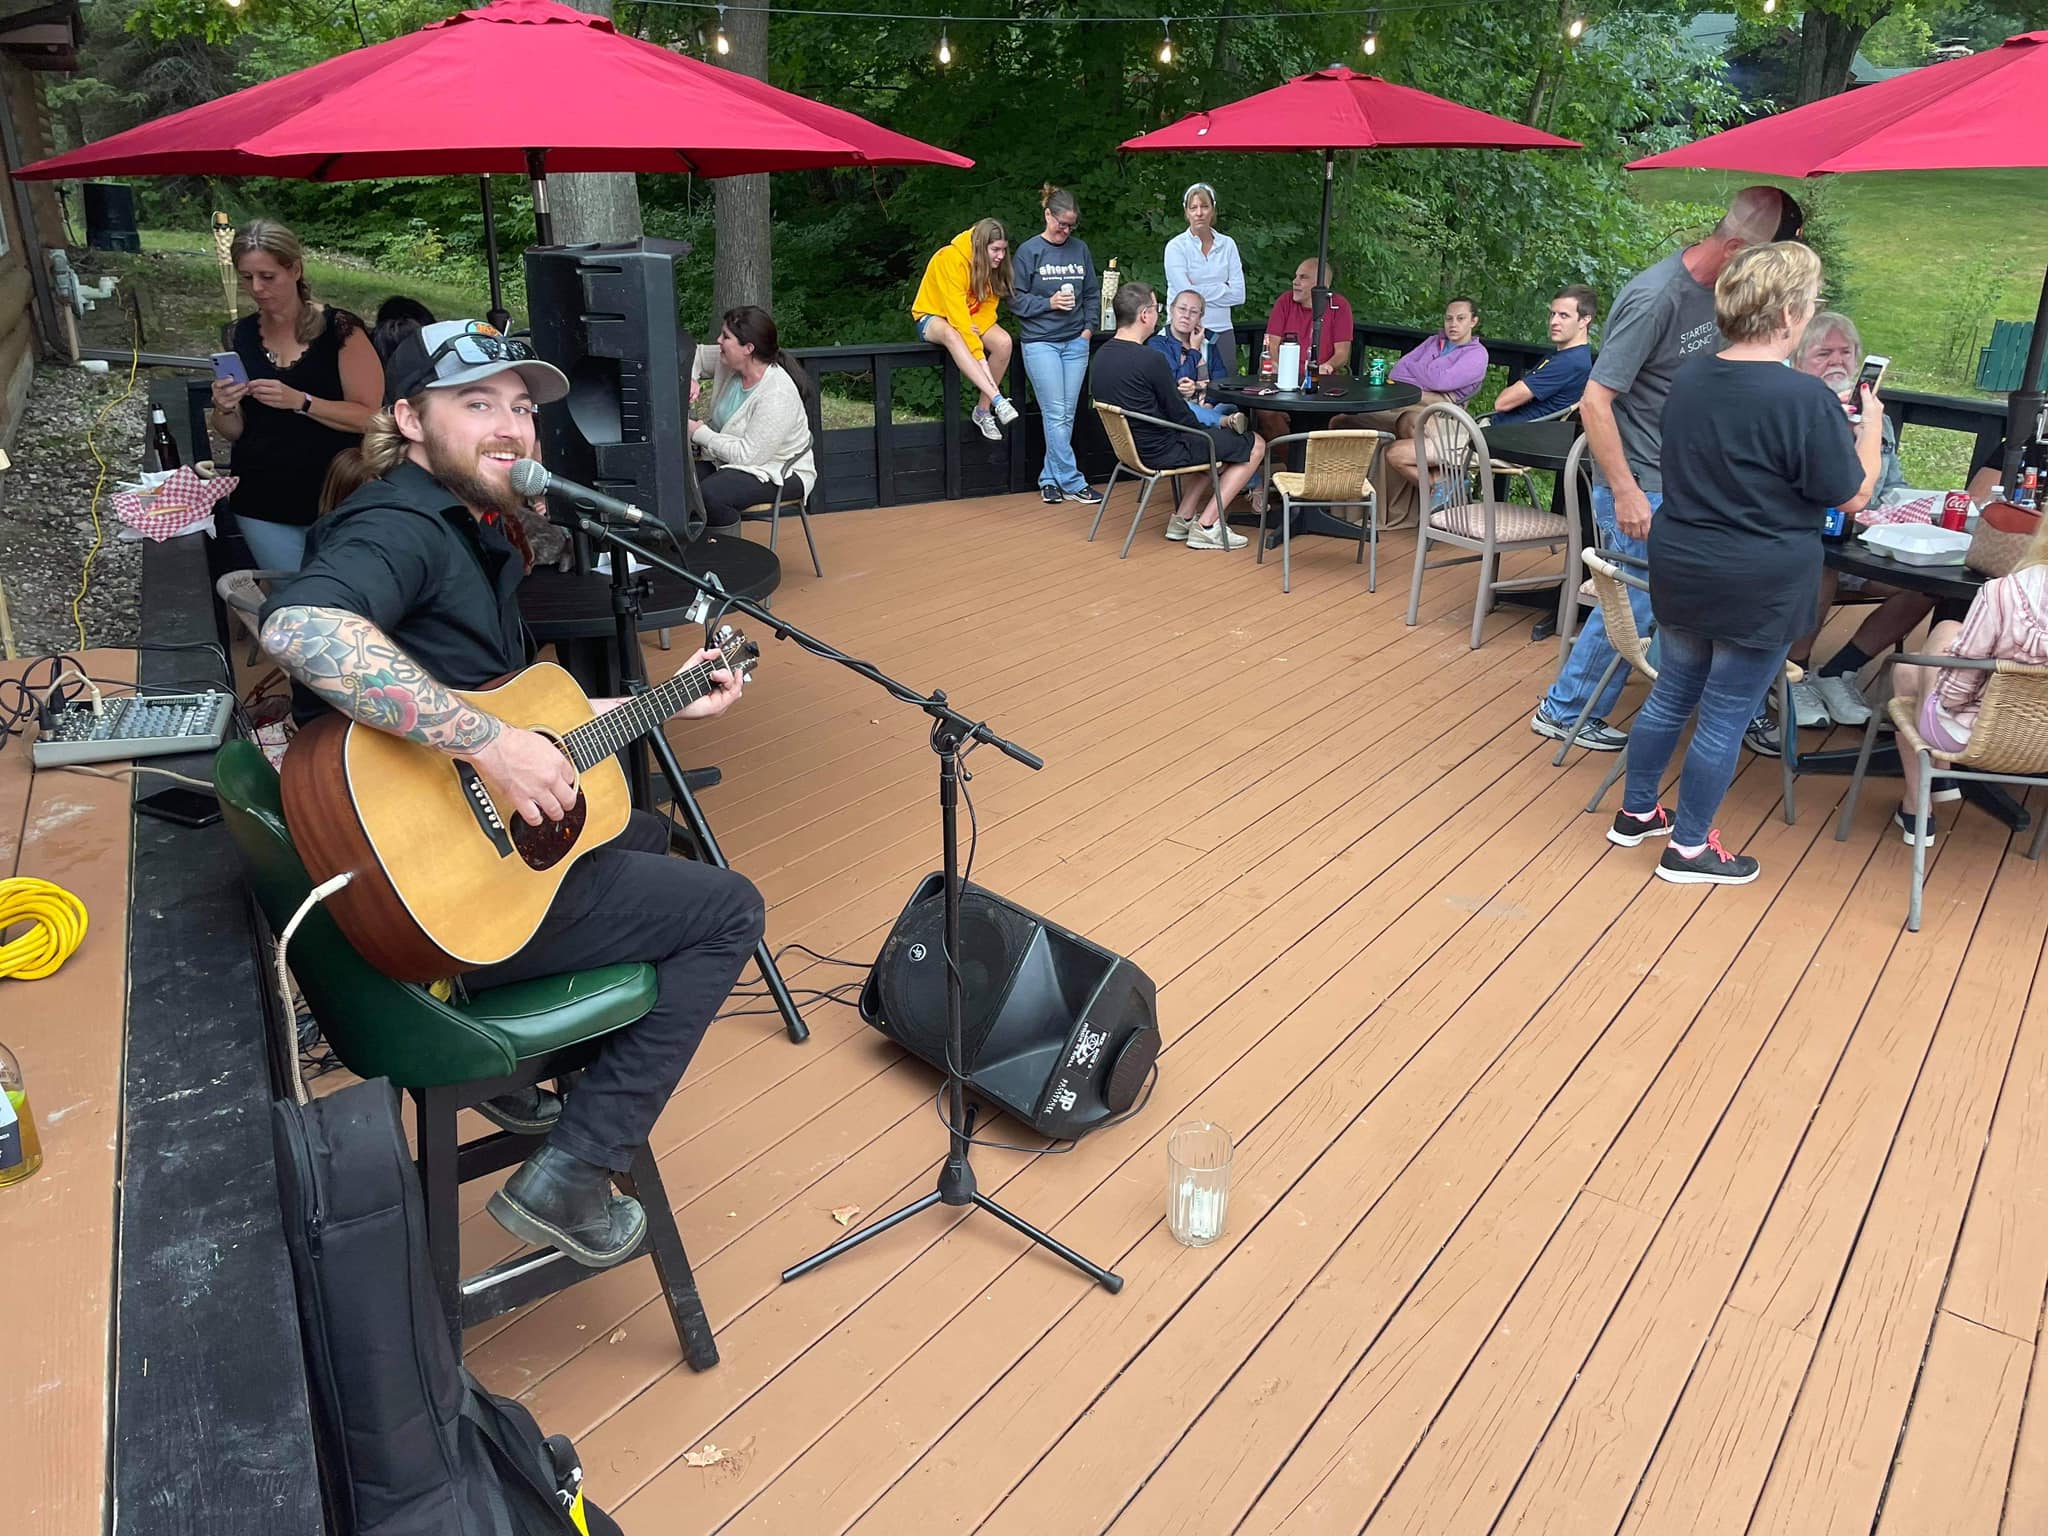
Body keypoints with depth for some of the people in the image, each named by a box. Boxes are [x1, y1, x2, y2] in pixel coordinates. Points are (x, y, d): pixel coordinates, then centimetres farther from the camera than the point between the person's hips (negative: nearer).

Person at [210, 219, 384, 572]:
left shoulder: (339, 328, -7)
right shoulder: (240, 335, 6)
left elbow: (370, 417, -12)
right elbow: (233, 433, 12)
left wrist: (299, 402, -22)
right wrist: (224, 410, -9)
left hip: (334, 500, -4)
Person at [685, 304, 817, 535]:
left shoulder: (778, 395, -26)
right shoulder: (729, 363, -2)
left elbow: (747, 455, -27)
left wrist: (698, 432, -17)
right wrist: (689, 379, -5)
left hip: (782, 474, -8)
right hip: (728, 460, 8)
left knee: (709, 494, -34)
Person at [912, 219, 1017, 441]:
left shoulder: (994, 265, -7)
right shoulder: (950, 259, -27)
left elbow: (988, 305, -2)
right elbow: (956, 310, -32)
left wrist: (977, 328, -25)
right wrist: (978, 354, -37)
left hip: (971, 319, 6)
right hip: (932, 317, -6)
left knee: (1003, 341, -25)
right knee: (952, 335, -41)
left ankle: (983, 411, -12)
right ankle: (998, 400, -50)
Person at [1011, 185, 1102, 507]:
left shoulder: (1080, 248, 10)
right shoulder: (1029, 251, -1)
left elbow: (1093, 293, 17)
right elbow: (1016, 299, -1)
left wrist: (1088, 326, 5)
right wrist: (1049, 303, -12)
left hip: (1076, 342, 4)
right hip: (1040, 342, -4)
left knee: (1067, 417, 5)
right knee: (1055, 416, -7)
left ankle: (1049, 479, 15)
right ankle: (1073, 483, -3)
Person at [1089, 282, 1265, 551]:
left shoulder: (1101, 356, 2)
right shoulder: (1150, 359, -24)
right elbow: (1179, 415, -14)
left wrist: (1176, 392, 13)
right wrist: (1205, 429, 5)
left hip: (1131, 446, 9)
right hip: (1161, 452, -9)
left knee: (1211, 442, 33)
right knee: (1255, 445, 4)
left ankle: (1182, 518, 24)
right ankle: (1206, 526, 3)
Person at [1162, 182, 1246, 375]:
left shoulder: (1227, 245, 10)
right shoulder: (1176, 247, -1)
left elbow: (1238, 294, 1)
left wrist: (1200, 291, -5)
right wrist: (1221, 289, -4)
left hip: (1222, 330, 4)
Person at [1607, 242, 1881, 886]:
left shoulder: (1689, 378, 2)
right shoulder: (1804, 398, -20)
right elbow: (1851, 495, -11)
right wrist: (1870, 426, 6)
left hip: (1680, 569, 7)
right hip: (1759, 589, -6)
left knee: (1671, 693, 20)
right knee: (1725, 717, 6)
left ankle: (1635, 812, 33)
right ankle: (1689, 848, 18)